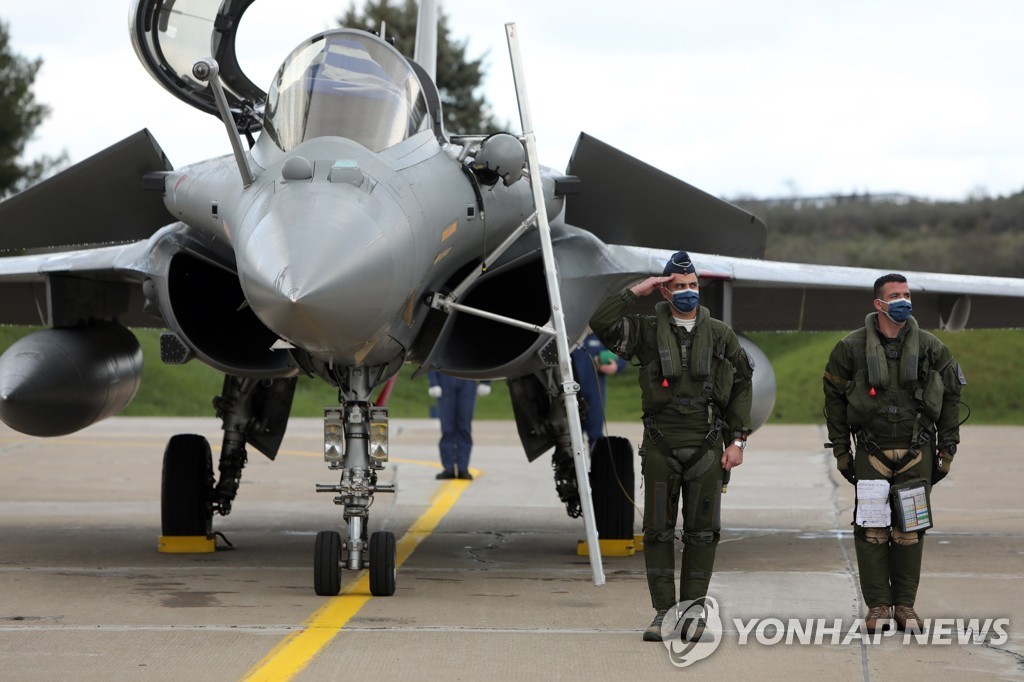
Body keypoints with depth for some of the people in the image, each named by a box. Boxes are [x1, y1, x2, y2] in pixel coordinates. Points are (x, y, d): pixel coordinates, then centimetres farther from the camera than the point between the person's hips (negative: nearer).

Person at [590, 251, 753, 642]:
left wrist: (737, 441, 2)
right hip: (661, 447, 0)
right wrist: (637, 291, -8)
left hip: (706, 445, 0)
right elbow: (601, 324, -12)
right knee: (658, 530, 2)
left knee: (702, 532, 2)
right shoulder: (647, 331, 3)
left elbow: (742, 386, 9)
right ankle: (663, 613, 9)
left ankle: (692, 615, 9)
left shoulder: (720, 335, 6)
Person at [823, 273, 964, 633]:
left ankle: (905, 604, 11)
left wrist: (946, 450, 6)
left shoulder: (931, 348, 4)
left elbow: (950, 398, 10)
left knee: (910, 530, 2)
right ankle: (878, 606, 4)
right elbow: (834, 398, 6)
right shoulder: (852, 348, 0)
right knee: (872, 530, -3)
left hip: (916, 452, 1)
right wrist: (841, 451, 4)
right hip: (871, 452, -1)